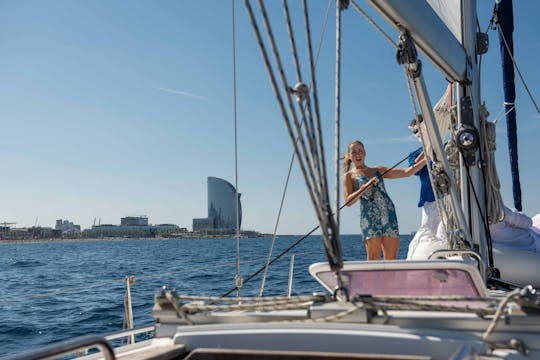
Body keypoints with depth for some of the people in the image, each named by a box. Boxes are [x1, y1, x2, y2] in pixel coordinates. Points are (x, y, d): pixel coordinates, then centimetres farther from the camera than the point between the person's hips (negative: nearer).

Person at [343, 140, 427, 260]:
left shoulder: (378, 170, 20)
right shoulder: (349, 176, 9)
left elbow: (406, 172, 17)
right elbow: (348, 201, -5)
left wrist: (426, 159, 9)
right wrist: (367, 185, -12)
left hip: (389, 215, 4)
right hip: (369, 217, -4)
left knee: (391, 258, -1)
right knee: (373, 258, -10)